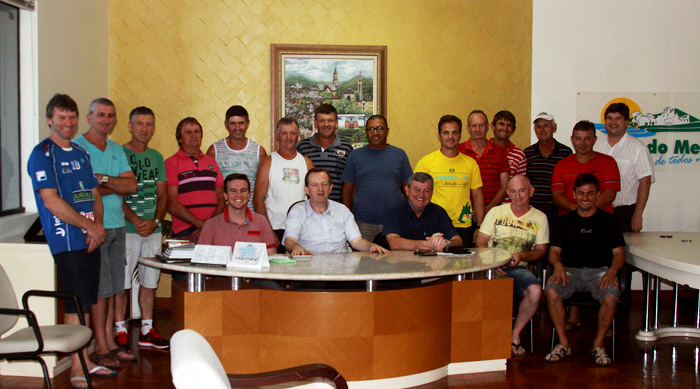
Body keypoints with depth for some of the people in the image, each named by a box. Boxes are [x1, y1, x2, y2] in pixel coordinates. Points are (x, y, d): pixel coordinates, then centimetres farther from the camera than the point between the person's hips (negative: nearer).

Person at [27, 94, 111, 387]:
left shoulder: (81, 153, 17)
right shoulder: (42, 154, -6)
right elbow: (52, 201, -15)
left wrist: (99, 225, -1)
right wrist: (90, 226, -12)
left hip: (91, 239, 7)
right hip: (67, 241, -7)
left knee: (87, 302, 12)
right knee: (77, 304, -4)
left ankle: (85, 360, 22)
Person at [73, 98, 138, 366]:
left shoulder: (117, 150, 16)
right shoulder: (77, 147, -5)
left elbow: (131, 186, 4)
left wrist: (102, 178, -10)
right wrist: (116, 187, -4)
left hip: (117, 225, 7)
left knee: (114, 287, 9)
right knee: (99, 289, -4)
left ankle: (110, 342, 17)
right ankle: (100, 348, 4)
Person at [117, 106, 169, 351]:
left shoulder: (157, 157, 14)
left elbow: (162, 195, 12)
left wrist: (155, 221, -4)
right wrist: (134, 219, -18)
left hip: (153, 229, 5)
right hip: (126, 229, -5)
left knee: (149, 282, 9)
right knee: (121, 282, -3)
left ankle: (147, 330, 18)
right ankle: (120, 330, 7)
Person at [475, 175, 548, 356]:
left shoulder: (539, 218, 10)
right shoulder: (496, 212, 10)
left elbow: (540, 251, 9)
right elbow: (480, 242, 6)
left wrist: (521, 256, -12)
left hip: (519, 268, 1)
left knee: (535, 291, -31)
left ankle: (515, 334, -7)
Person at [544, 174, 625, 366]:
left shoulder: (608, 220, 12)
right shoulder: (564, 221, 15)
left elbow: (619, 253, 7)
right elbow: (554, 251, 11)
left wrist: (611, 271, -14)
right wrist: (558, 265, -13)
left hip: (599, 271, -1)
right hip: (569, 271, 1)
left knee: (611, 297, -33)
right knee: (551, 291, -30)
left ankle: (598, 345, -11)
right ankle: (563, 344, -16)